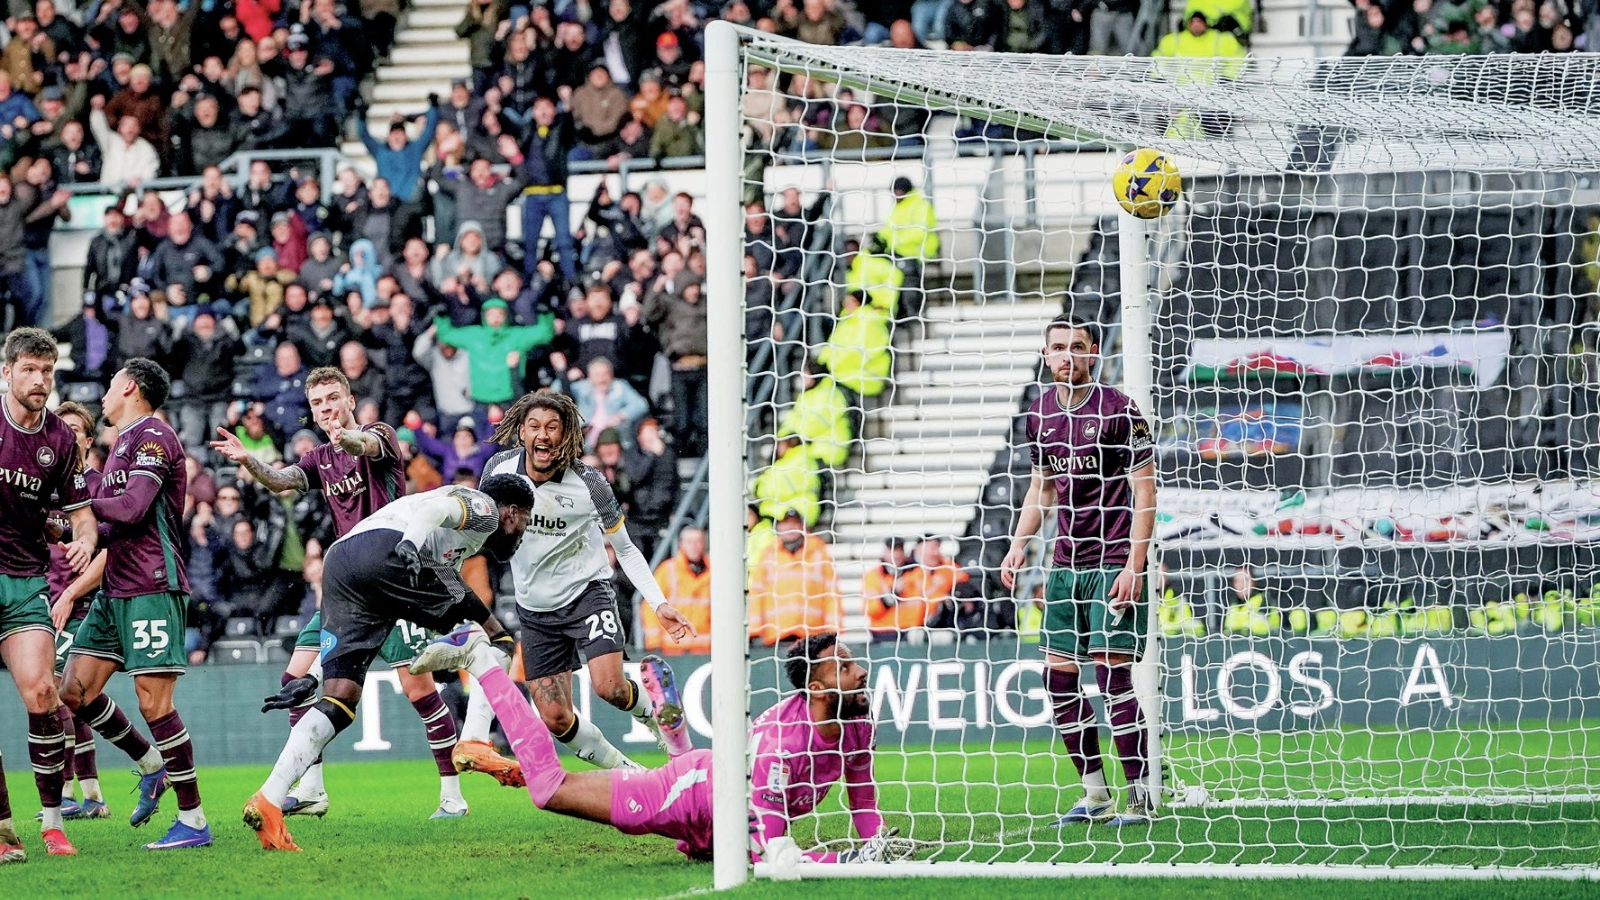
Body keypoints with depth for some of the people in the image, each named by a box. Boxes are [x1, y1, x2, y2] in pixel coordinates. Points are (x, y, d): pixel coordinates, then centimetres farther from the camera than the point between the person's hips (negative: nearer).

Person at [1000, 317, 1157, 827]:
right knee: (1058, 678, 4)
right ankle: (1095, 797, 14)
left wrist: (1134, 566, -15)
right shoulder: (1041, 413, 10)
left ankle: (1142, 799, -5)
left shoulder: (1118, 411, -9)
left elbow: (1144, 491, -9)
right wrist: (1018, 547, 12)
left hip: (1113, 564, -7)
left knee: (1112, 674, -11)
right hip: (1066, 564, 7)